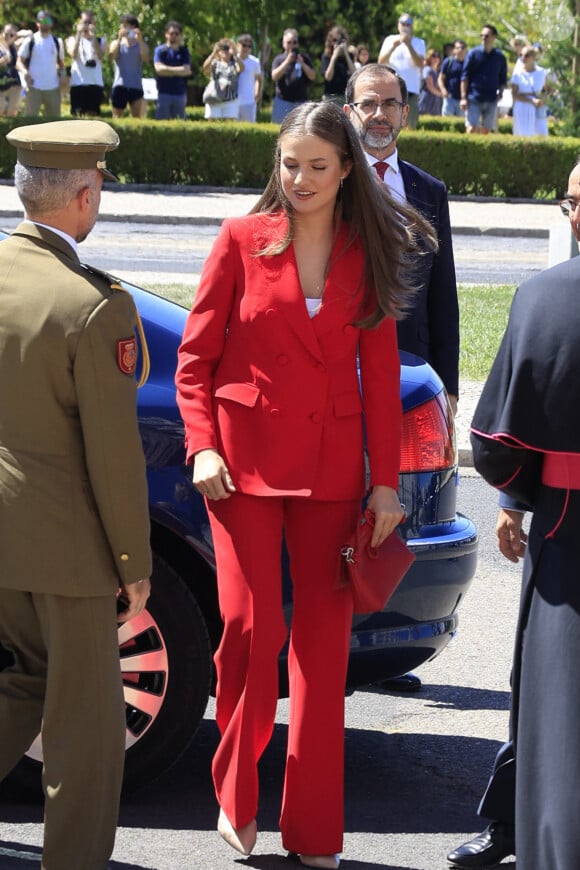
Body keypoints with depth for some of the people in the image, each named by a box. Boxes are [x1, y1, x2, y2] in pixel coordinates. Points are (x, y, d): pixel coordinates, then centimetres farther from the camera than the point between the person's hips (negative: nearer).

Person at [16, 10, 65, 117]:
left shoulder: (57, 42, 11)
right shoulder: (30, 41, 1)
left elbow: (61, 63, 18)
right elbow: (19, 62, 0)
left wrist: (62, 72, -3)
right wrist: (24, 71, -21)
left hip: (53, 87, 3)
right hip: (34, 86, -3)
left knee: (55, 119, 7)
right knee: (31, 117, -5)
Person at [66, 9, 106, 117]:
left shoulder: (101, 40, 13)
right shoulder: (73, 39, 11)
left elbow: (100, 56, -7)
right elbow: (73, 54, -10)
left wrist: (94, 36, -11)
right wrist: (79, 34, -9)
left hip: (96, 83, 1)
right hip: (78, 83, -1)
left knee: (94, 115, -2)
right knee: (78, 114, -5)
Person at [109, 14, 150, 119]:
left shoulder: (141, 45, 11)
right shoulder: (116, 43, 11)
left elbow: (146, 59, -8)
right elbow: (111, 57, -10)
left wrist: (140, 41, -17)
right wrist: (119, 39, -19)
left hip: (136, 87, 0)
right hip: (120, 86, 0)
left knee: (137, 117, -9)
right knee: (117, 118, 0)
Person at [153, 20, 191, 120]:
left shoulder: (184, 51, 10)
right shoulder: (160, 50, 3)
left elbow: (186, 70, -2)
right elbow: (159, 69, -11)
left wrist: (168, 69, -5)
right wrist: (178, 71, -6)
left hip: (180, 94, 3)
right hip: (164, 93, -3)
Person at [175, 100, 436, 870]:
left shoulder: (368, 255, 6)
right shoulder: (242, 241, 1)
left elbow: (380, 375, 7)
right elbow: (195, 356, 3)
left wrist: (386, 481, 2)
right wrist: (203, 446, -9)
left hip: (331, 467, 2)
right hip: (245, 460, -2)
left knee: (325, 640, 4)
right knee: (250, 625, -11)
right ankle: (236, 798, 12)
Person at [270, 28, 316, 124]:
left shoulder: (304, 58, 10)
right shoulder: (278, 59, 6)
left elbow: (312, 76, 3)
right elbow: (274, 76, -9)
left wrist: (302, 63, -11)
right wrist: (287, 61, -15)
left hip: (301, 101, 1)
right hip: (283, 101, -1)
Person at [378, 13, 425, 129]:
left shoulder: (419, 43, 9)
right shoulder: (390, 40, 12)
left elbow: (420, 63, -8)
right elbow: (381, 61, 0)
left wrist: (409, 45, -15)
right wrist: (393, 47, -13)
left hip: (412, 89, 0)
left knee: (411, 125, -4)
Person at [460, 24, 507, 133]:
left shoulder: (500, 57, 7)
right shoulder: (473, 53, 0)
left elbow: (503, 79, 14)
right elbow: (465, 76, -1)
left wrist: (500, 94, -3)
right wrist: (463, 97, -8)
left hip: (491, 100, 3)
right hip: (474, 99, -3)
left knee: (486, 130, 4)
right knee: (472, 128, -11)